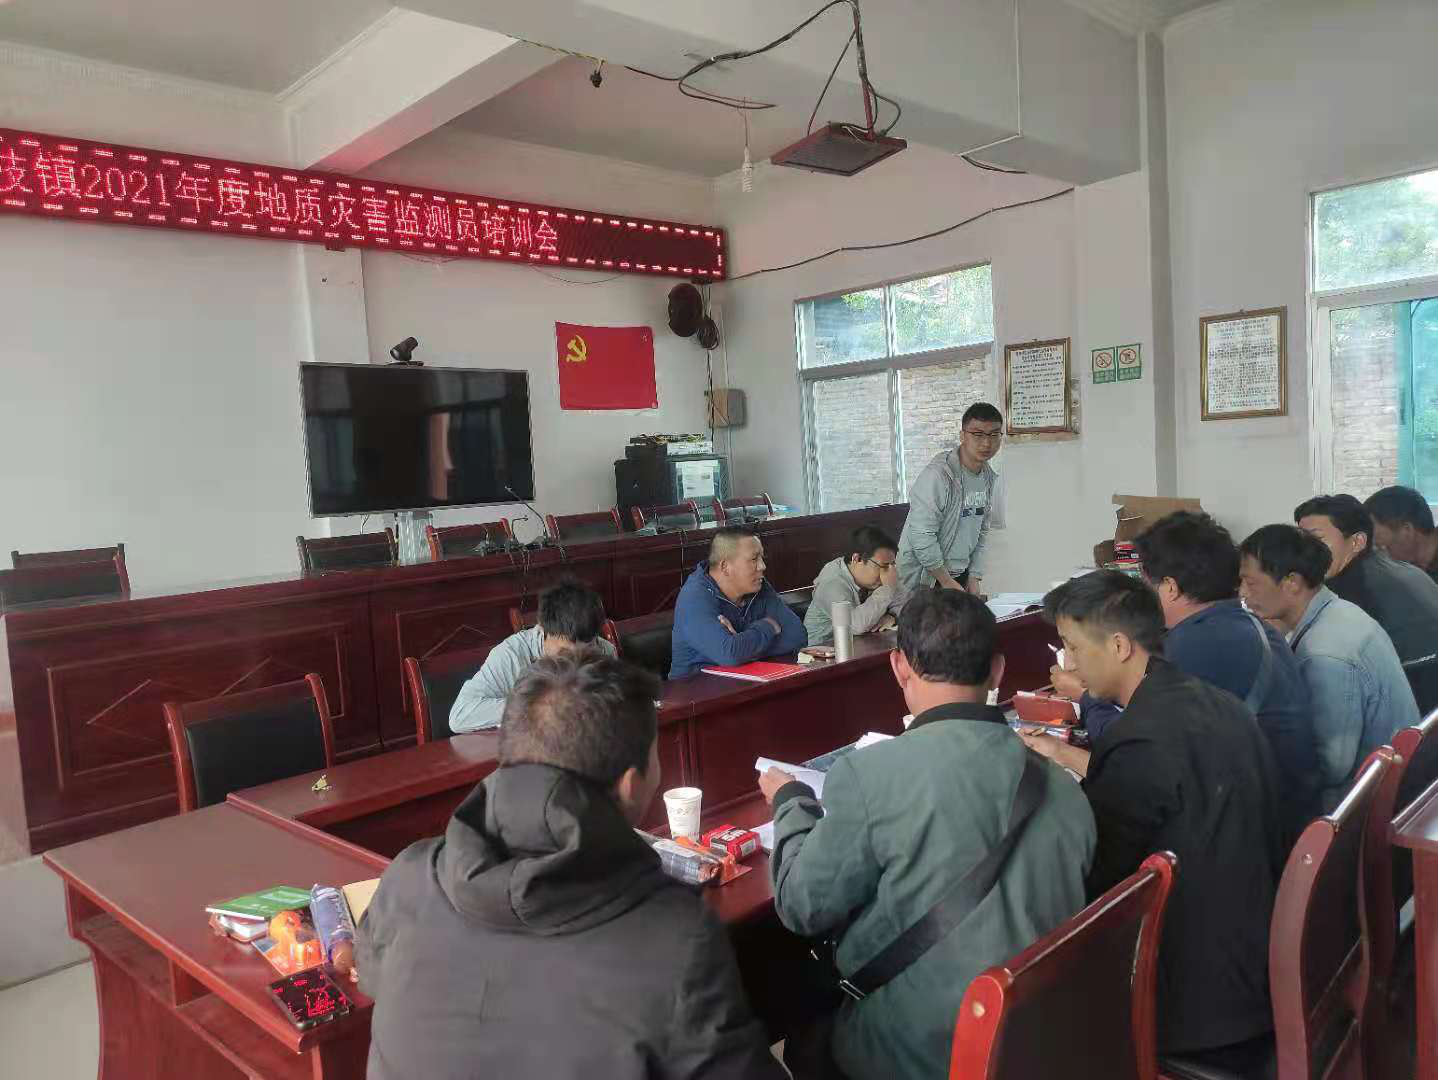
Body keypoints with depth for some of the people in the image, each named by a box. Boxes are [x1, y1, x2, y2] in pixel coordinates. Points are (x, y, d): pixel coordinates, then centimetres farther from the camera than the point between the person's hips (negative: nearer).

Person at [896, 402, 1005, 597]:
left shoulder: (990, 478, 6)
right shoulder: (938, 475, -21)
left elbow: (981, 532, 14)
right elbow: (921, 536, -23)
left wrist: (975, 578, 7)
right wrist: (947, 582, -17)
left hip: (960, 576, 7)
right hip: (924, 581, -7)